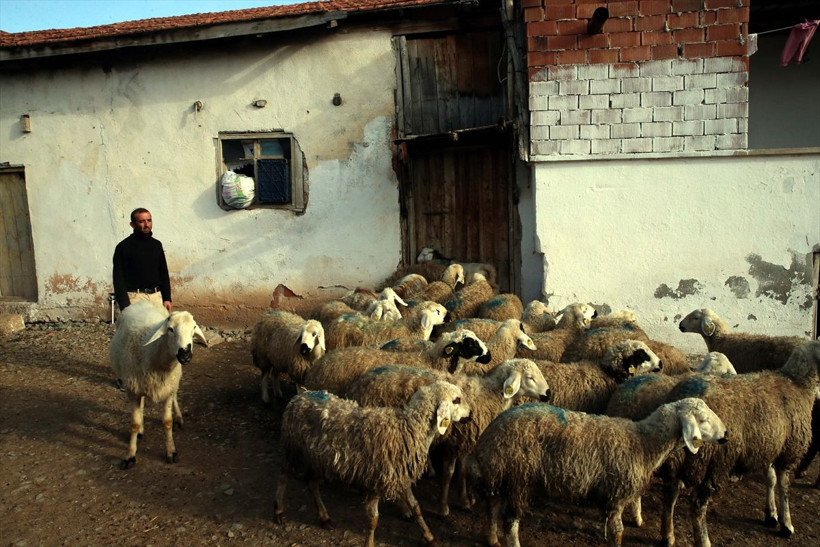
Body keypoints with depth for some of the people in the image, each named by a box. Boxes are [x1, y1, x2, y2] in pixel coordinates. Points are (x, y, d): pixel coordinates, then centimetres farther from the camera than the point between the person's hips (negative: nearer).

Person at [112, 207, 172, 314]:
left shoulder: (157, 245, 14)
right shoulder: (124, 247, -1)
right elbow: (119, 278, -5)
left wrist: (167, 298, 10)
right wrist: (124, 305, -14)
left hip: (156, 295, 5)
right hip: (135, 297, -5)